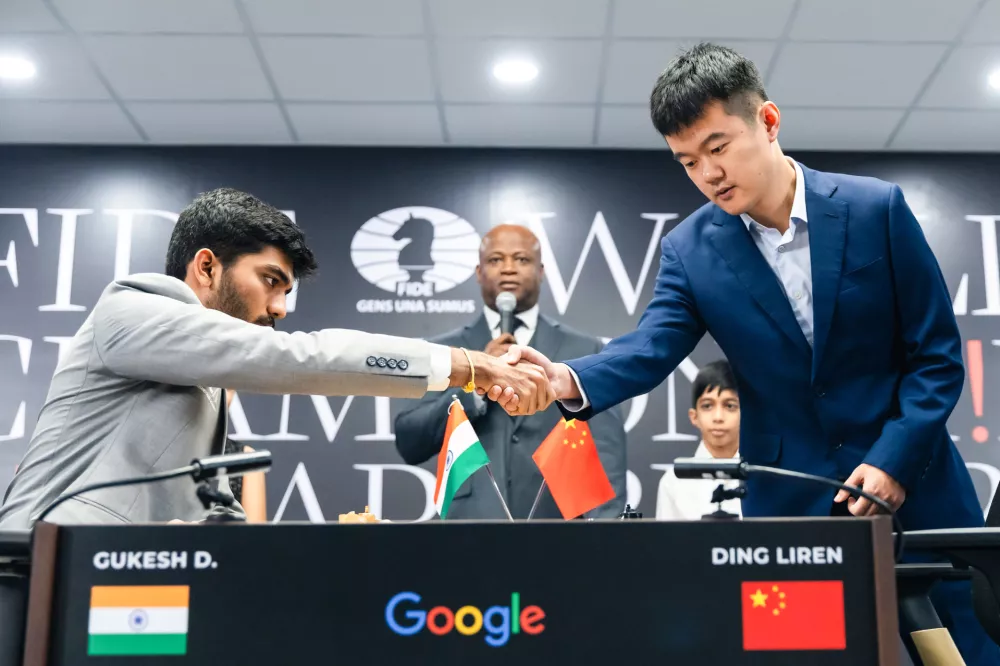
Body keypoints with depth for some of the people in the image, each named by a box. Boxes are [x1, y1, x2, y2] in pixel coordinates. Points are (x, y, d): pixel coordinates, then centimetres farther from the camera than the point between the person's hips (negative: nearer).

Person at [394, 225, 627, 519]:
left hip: (555, 515, 0)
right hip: (470, 516, 0)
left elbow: (605, 455, -3)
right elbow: (409, 444, -2)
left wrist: (605, 517, -18)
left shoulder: (585, 352, 2)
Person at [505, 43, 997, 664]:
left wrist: (894, 461, -15)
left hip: (912, 485, 0)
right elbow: (651, 347, -17)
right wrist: (569, 380, -37)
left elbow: (938, 353, -5)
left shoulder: (876, 208, -8)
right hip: (790, 502, 1)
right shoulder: (691, 250, -4)